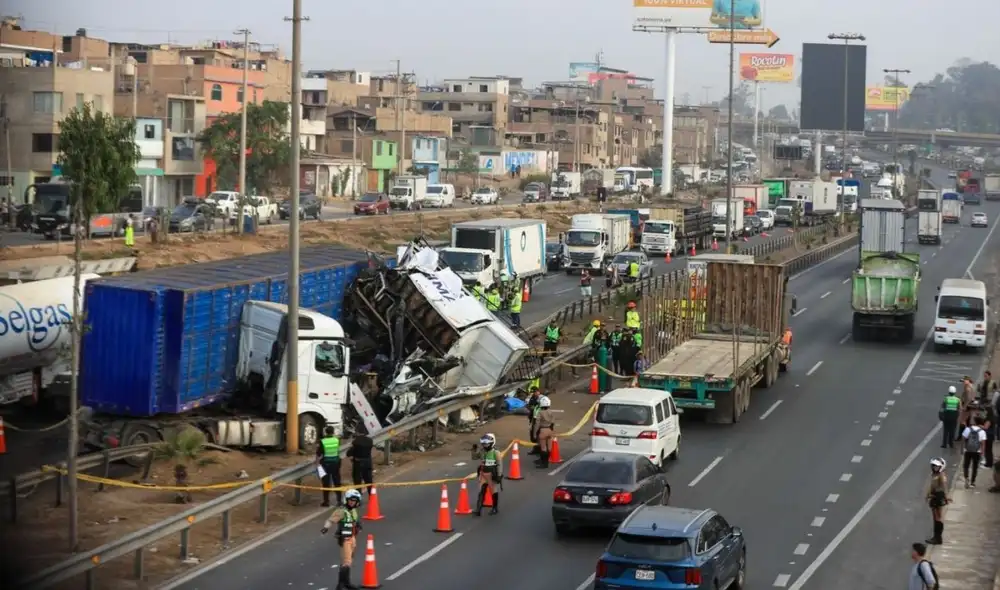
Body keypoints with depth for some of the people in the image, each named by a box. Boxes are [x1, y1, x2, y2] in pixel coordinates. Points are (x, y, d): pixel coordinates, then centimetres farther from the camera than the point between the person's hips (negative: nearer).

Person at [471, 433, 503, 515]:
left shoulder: (496, 453, -14)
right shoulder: (482, 452, 3)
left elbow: (500, 464, -13)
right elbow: (474, 458, 13)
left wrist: (499, 475, -16)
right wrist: (474, 450, -4)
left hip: (492, 475, -5)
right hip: (483, 474, 5)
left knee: (494, 491, 10)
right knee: (481, 491, -2)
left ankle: (495, 508, 25)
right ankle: (479, 509, -3)